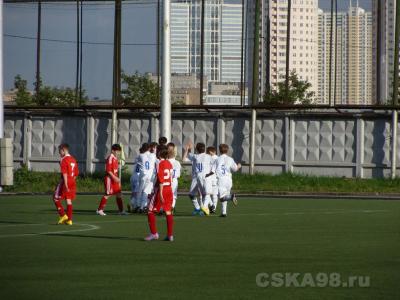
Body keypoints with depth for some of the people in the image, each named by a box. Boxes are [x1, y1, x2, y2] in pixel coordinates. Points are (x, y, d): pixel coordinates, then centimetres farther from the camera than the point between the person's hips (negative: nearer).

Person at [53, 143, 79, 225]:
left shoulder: (63, 160, -11)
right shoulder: (73, 159, 14)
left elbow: (64, 173, -20)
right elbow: (76, 173, 18)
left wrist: (65, 184, -25)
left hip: (65, 182, -7)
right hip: (72, 182, 7)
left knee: (56, 198, 3)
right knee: (69, 200, 9)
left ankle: (63, 215, -5)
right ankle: (69, 219, 6)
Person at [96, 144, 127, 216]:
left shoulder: (115, 158, 14)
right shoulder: (110, 158, -14)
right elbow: (108, 170, -20)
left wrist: (117, 178, 17)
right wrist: (115, 178, -22)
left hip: (115, 179, 9)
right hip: (110, 179, -9)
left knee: (119, 194, 8)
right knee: (107, 194, -6)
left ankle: (121, 210, 13)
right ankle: (99, 210, 1)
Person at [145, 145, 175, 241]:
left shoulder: (160, 164, -13)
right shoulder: (169, 163, 10)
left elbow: (161, 180, -19)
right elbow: (170, 178, 13)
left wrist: (160, 193, -20)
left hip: (161, 189, -7)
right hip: (169, 189, 8)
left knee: (151, 211, 1)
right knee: (168, 212, 8)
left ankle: (154, 233, -4)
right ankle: (170, 235, 7)